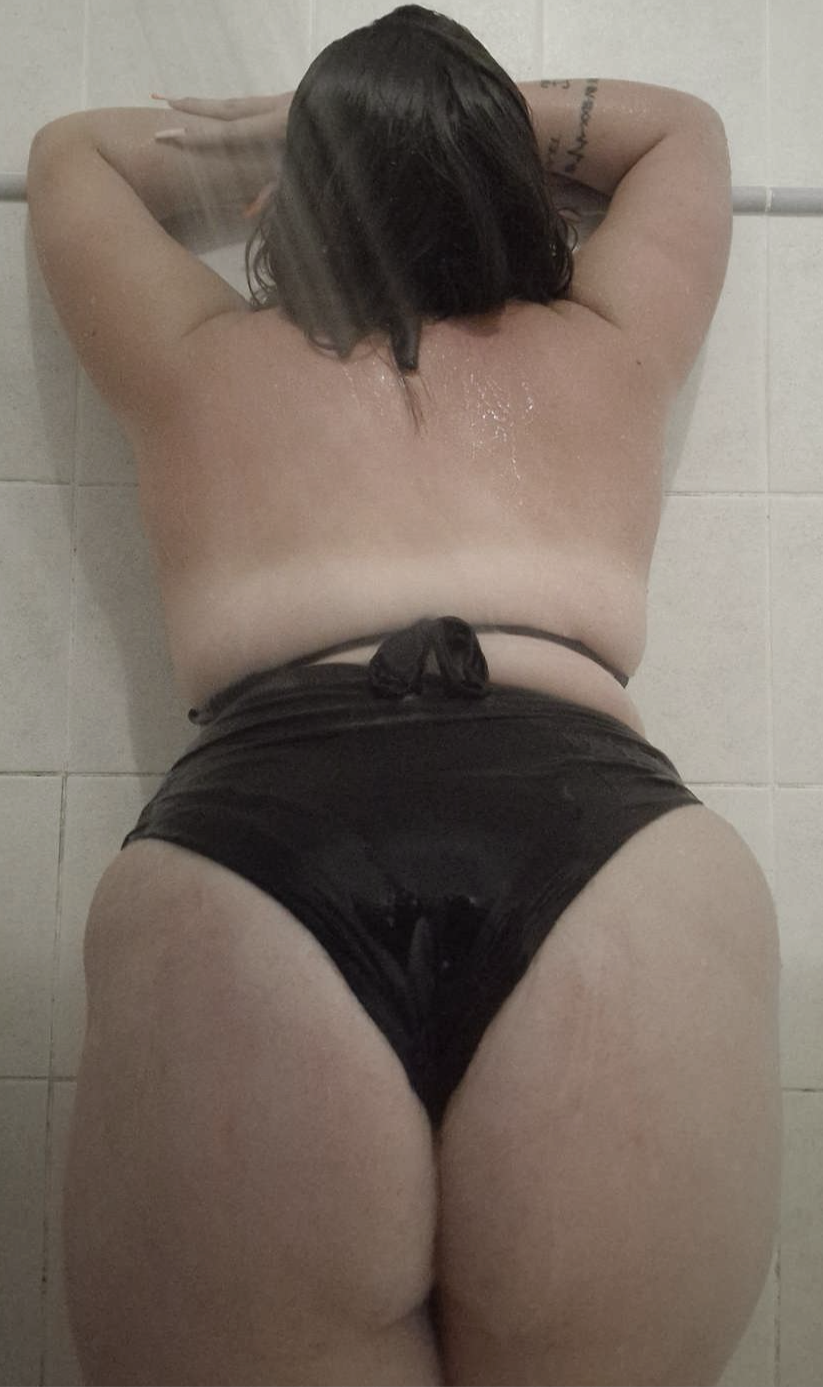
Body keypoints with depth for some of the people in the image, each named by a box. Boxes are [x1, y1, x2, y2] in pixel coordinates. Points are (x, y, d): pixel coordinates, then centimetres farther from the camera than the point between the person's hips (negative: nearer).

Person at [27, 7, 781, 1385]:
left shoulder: (199, 366, 24)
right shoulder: (603, 354, 26)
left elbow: (70, 154, 45)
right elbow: (686, 129, 47)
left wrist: (282, 139, 52)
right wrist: (476, 119, 44)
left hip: (249, 843, 0)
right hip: (612, 853, 2)